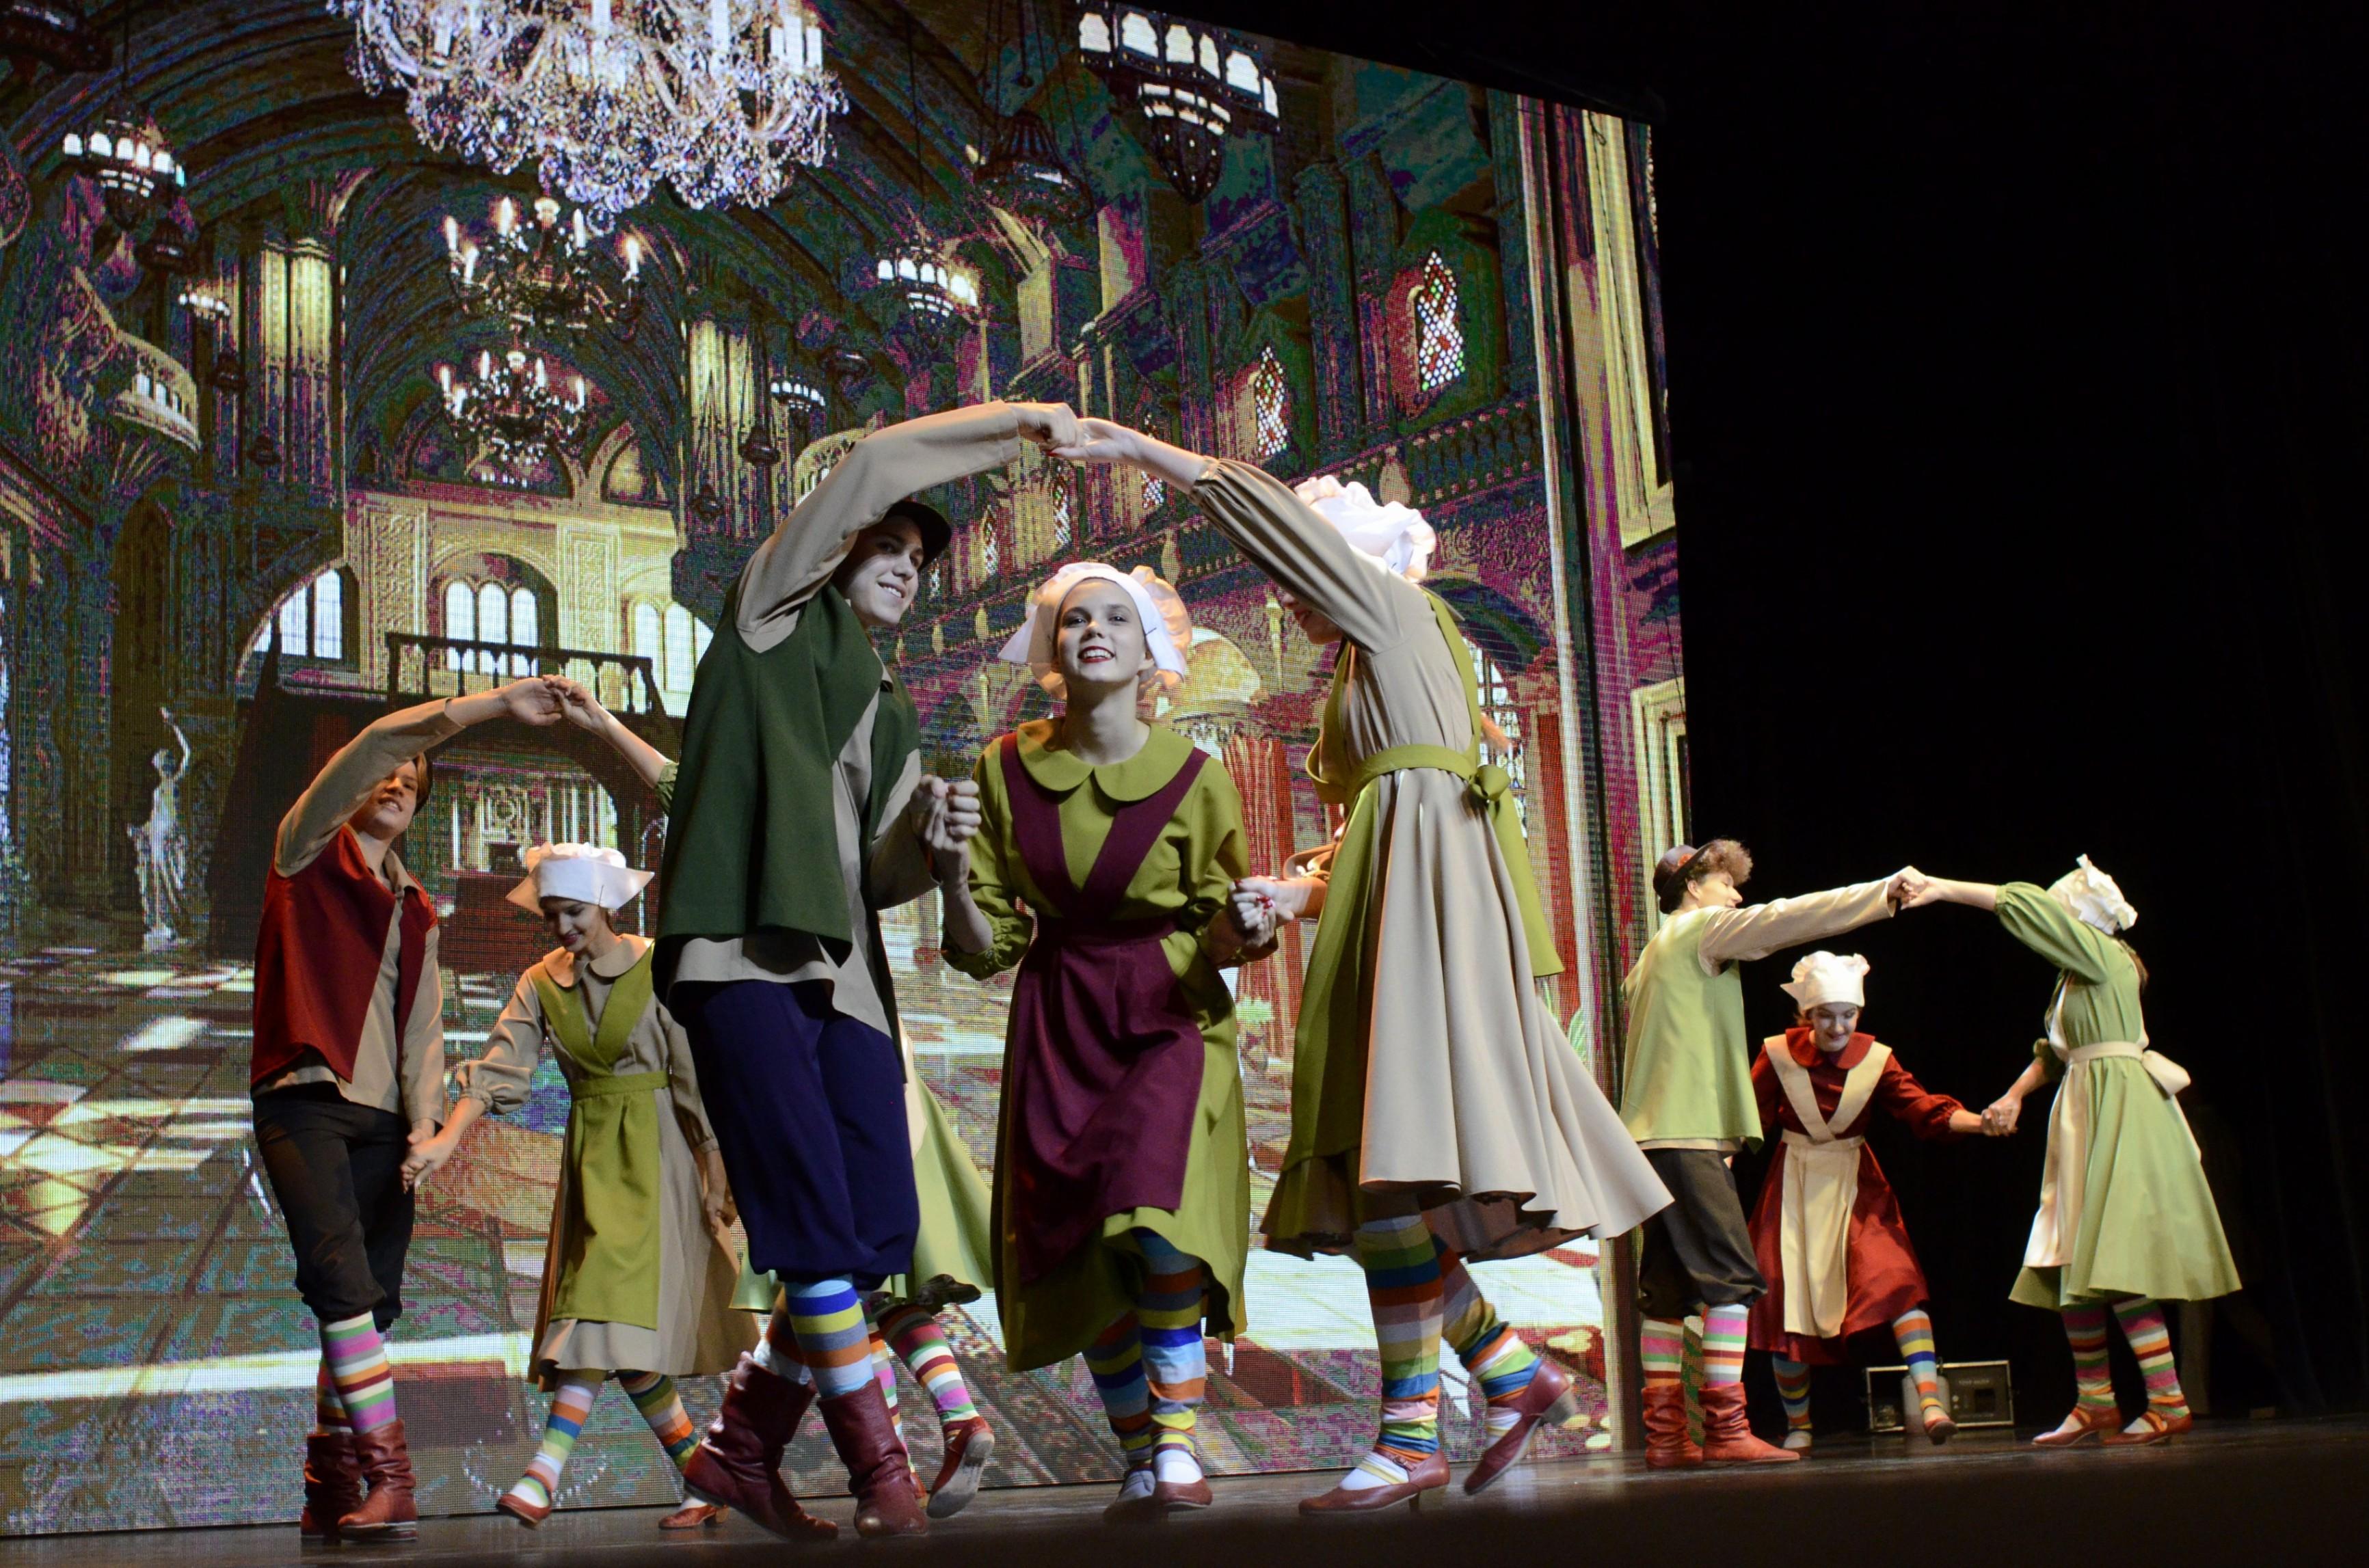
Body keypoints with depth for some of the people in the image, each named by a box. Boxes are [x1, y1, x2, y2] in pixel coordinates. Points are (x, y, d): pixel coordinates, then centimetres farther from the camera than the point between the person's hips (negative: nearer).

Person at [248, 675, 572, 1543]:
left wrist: (426, 1121, -3)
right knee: (343, 1277, -20)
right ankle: (387, 1472, -24)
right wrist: (484, 706, -17)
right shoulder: (308, 854, 8)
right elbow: (370, 748, -8)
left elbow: (424, 1028, 13)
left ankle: (330, 1488, 8)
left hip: (383, 1118, 5)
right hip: (306, 1102, -5)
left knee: (372, 1302, 1)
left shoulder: (415, 910, 23)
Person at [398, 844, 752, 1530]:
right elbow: (499, 1068, -5)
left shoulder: (656, 970, -6)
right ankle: (703, 1477, 9)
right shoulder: (541, 983, 6)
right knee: (627, 1324, 1)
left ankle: (544, 1476, -19)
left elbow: (695, 1078, -5)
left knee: (611, 1303, -14)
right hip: (589, 1156, 5)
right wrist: (446, 1139, -21)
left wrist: (716, 1178, -7)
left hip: (654, 1152, -5)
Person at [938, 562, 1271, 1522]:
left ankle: (1176, 1441, -8)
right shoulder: (1007, 770, 0)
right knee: (1076, 1252, 1)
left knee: (1159, 1218, -24)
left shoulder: (1193, 777, -6)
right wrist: (951, 872, -18)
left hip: (1168, 1019, -2)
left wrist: (1242, 931, -21)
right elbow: (986, 950, 1)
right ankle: (1140, 1463, 18)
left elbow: (1216, 940, 2)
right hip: (1057, 1028, 3)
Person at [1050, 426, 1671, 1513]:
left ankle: (1411, 1432, -19)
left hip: (1424, 892, -9)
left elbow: (1285, 519, -1)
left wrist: (1147, 452, 0)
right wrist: (1300, 894, 7)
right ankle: (1509, 1369, 8)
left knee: (1394, 1163, -17)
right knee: (1375, 1178, 3)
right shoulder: (1360, 676, 29)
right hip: (1383, 899, 9)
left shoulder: (1395, 611, 7)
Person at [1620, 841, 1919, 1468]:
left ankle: (1665, 1436, 5)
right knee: (1732, 1275, -12)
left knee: (1669, 1286, 6)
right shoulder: (1701, 929, 0)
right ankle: (1726, 1428, -17)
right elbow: (1785, 920, -7)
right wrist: (1884, 893, -5)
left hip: (1656, 1135, 10)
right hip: (1688, 1133, -10)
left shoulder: (1656, 953, 26)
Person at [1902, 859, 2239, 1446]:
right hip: (2084, 1119, 9)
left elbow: (2024, 905, -15)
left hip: (2120, 1115, -9)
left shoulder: (2104, 957, -9)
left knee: (2114, 1266, -13)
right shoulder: (2076, 975, 16)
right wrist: (2016, 1095, 13)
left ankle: (2167, 1402, -11)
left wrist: (1944, 889, -13)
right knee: (2071, 1266, 8)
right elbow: (2056, 1050, 23)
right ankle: (2095, 1404, 13)